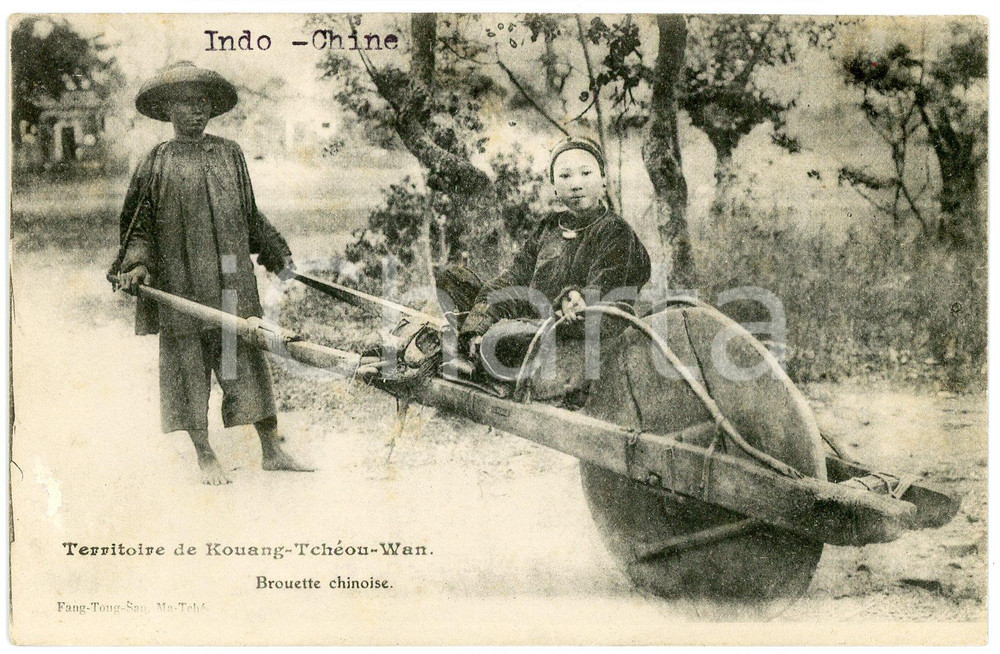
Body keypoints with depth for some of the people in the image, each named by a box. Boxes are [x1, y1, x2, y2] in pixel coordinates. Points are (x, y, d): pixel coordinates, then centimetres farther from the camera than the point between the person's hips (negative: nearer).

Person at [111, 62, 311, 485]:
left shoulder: (229, 154, 12)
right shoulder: (157, 163, 5)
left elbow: (250, 216, 20)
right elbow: (140, 224, 6)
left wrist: (278, 256, 21)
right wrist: (137, 265, -8)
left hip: (231, 278, 2)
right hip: (180, 281, -2)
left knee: (248, 358, 1)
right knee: (189, 362, 1)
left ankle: (272, 450, 7)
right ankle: (205, 457, 10)